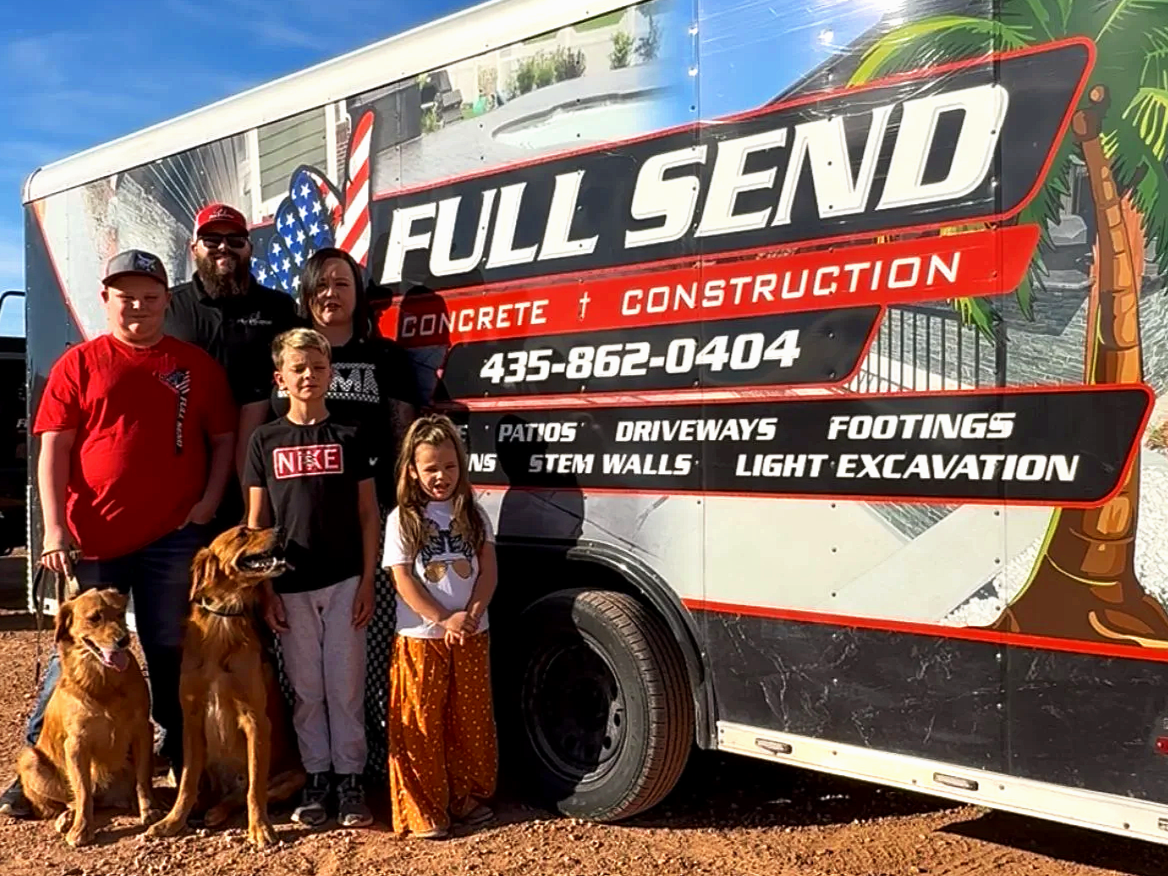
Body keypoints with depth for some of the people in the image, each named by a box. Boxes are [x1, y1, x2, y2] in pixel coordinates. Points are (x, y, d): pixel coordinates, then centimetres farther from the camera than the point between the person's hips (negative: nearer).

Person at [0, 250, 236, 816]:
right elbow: (53, 448, -1)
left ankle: (183, 764, 22)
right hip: (93, 536, 0)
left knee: (171, 656, 9)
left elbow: (223, 438, 11)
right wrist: (55, 528, -9)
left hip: (174, 536, 1)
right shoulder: (79, 364, 4)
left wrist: (211, 498, -3)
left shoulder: (197, 365, 7)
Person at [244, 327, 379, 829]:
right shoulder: (265, 441, 3)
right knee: (306, 688, 9)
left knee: (346, 685, 5)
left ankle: (350, 779, 16)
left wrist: (367, 581, -3)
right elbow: (256, 520, 4)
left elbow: (368, 514, 2)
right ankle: (316, 778, 21)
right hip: (291, 586, 1)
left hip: (344, 581, -1)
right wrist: (264, 589, -1)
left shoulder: (349, 437, 2)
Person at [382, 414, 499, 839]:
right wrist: (443, 621, -16)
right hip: (421, 638, -3)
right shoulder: (402, 519, -3)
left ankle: (466, 796, 26)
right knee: (422, 726, 1)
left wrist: (470, 615, -14)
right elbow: (403, 581, -9)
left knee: (470, 720, 10)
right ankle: (424, 810, 11)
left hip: (472, 636, 3)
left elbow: (488, 570, 2)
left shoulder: (473, 514, 6)